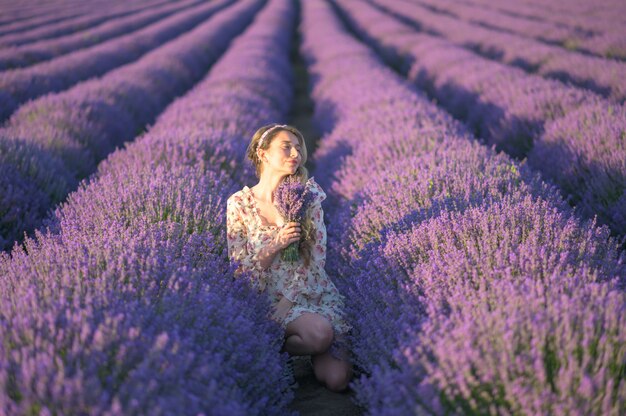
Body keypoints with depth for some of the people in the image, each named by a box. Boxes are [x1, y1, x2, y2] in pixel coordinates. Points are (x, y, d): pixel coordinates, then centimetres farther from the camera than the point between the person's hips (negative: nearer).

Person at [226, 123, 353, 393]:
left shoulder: (307, 195, -1)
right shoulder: (239, 204, -5)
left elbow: (318, 256, -3)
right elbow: (240, 267, -4)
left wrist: (288, 300, -14)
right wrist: (275, 245, -21)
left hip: (313, 292, 2)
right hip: (268, 297, -2)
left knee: (337, 378, -16)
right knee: (320, 333, -32)